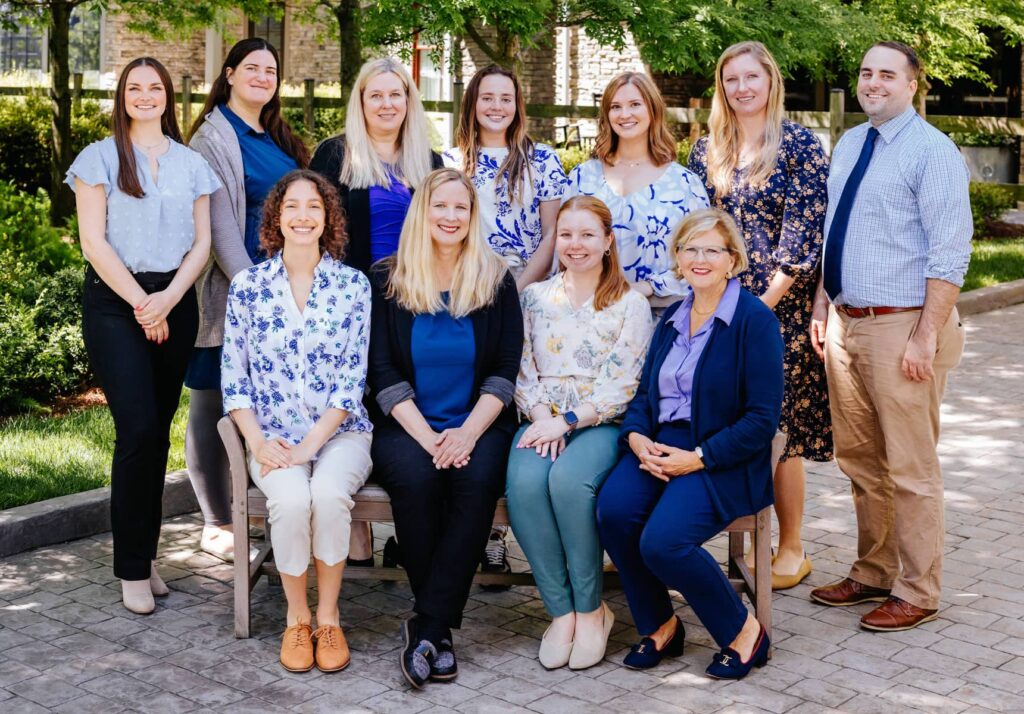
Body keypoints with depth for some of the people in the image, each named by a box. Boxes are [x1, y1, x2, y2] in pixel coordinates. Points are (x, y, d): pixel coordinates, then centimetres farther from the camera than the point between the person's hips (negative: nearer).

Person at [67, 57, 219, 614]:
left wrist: (168, 298, -8)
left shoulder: (192, 164, 14)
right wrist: (141, 302, -10)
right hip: (114, 302, -3)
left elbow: (202, 243, 8)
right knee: (138, 429, -13)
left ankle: (145, 554, 15)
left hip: (175, 303, 4)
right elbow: (93, 240, -3)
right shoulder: (101, 158, 4)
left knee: (158, 430, 5)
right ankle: (133, 568, -3)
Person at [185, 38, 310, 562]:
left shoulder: (278, 141, 17)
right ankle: (217, 526, 8)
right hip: (234, 292, -7)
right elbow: (219, 224, -13)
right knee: (216, 404, 1)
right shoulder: (214, 139, -6)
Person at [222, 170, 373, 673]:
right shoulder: (247, 286, 5)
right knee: (290, 499, -30)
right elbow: (233, 377, 4)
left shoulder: (353, 285, 2)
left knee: (328, 493, -32)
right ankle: (296, 617, -7)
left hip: (339, 432, 0)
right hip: (272, 436, 1)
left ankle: (328, 616, -10)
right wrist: (259, 442, -10)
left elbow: (353, 379, -3)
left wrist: (309, 445, -13)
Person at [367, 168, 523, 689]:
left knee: (476, 479, -31)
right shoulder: (385, 280, 5)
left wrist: (469, 432, -14)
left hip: (477, 426, 0)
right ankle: (441, 626, -16)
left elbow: (505, 372, 2)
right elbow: (383, 372, 0)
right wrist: (427, 436, -13)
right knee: (416, 479, -32)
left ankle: (428, 627, -25)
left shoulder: (496, 281, 7)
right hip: (406, 426, 0)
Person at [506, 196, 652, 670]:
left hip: (600, 424, -2)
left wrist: (567, 421, -15)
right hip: (543, 421, 3)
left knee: (568, 479, -35)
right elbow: (522, 370, 9)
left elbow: (622, 386, -4)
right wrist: (541, 416, -10)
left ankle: (591, 609, -17)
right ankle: (560, 610, -19)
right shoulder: (535, 297, 15)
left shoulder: (631, 305, 5)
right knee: (524, 483, -31)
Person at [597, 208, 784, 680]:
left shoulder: (755, 319, -6)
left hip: (721, 459, -6)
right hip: (660, 446, 6)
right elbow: (645, 392, 16)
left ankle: (744, 632, -1)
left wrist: (698, 458, -17)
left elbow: (763, 418, -11)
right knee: (613, 508, -24)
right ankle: (658, 627, -1)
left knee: (662, 541, -28)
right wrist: (637, 437, -6)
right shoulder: (672, 318, 16)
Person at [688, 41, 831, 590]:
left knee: (778, 426, -2)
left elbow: (806, 230, -8)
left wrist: (766, 301, -14)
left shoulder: (799, 145, -2)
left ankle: (791, 548, 10)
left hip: (780, 306, -4)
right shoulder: (707, 151, 12)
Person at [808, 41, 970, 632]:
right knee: (859, 462, 15)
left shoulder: (932, 152, -10)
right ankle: (873, 574, 29)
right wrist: (822, 308, 13)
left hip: (901, 328, -7)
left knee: (910, 469, 1)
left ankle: (917, 594, 13)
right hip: (845, 323, 8)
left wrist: (925, 338, -19)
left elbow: (950, 255, -15)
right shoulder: (848, 145, 13)